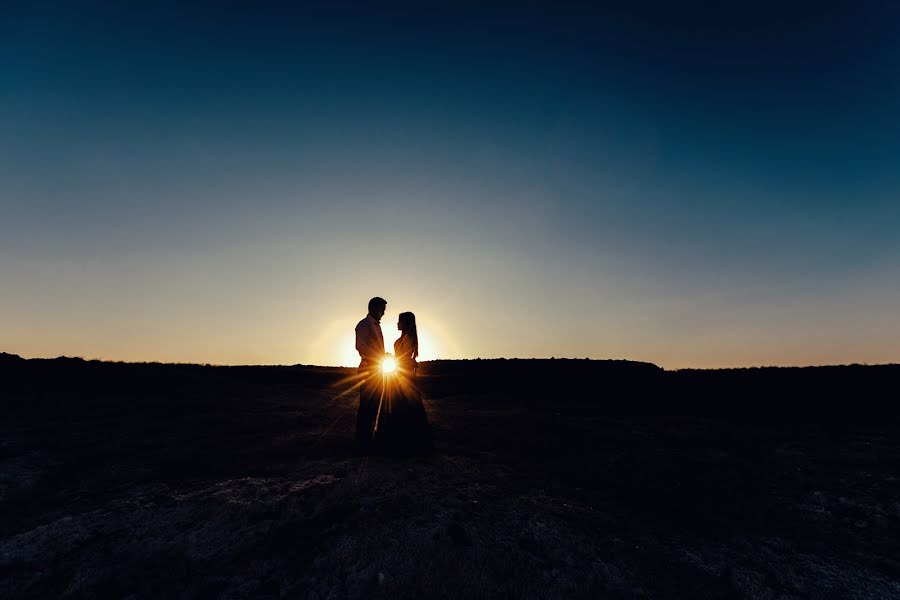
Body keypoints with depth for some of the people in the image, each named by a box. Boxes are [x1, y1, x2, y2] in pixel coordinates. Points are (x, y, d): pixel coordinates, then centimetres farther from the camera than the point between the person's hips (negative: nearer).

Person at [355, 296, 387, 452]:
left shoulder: (377, 325, 20)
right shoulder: (364, 325, -7)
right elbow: (360, 346, -20)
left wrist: (384, 357, 7)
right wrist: (380, 358, -19)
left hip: (377, 370, 8)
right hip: (368, 370, -8)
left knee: (373, 407, 12)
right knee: (366, 407, -4)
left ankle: (368, 439, 21)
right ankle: (362, 443, 4)